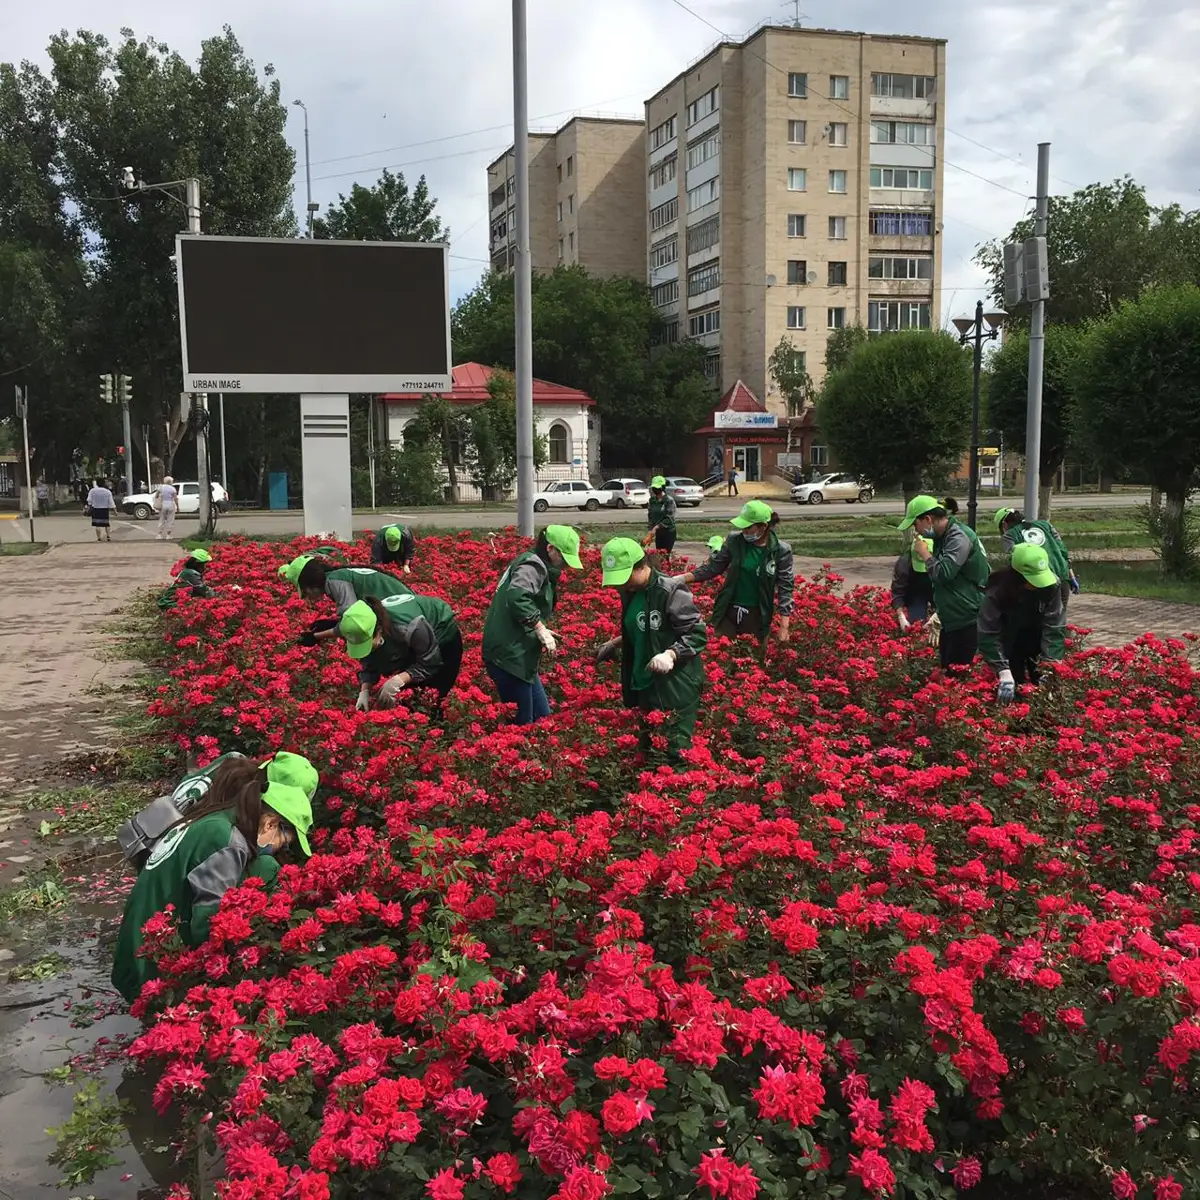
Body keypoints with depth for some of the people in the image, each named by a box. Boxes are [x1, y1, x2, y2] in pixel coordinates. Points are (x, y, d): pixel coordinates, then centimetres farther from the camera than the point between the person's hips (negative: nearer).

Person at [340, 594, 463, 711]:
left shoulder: (409, 626, -45)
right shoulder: (367, 627, -26)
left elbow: (431, 663, -32)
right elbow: (369, 665, -13)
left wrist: (398, 680, -41)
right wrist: (364, 692, -29)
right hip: (411, 645, 6)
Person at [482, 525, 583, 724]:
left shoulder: (535, 564, 19)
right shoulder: (533, 565, -12)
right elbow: (517, 597, -30)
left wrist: (540, 631, 9)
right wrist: (541, 629, -22)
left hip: (517, 653, 10)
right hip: (508, 654, -10)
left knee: (542, 716, 14)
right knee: (521, 722, -6)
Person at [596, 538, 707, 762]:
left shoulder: (671, 591, -18)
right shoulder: (631, 592, 9)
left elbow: (698, 634, -17)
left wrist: (671, 654, -30)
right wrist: (615, 644, 18)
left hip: (676, 689, -9)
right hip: (645, 686, 9)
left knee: (676, 754, -8)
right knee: (648, 751, 17)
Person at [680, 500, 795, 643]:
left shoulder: (781, 551, -12)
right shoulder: (734, 541, -6)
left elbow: (786, 588, -8)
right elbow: (713, 567, 2)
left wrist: (784, 627, -13)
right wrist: (683, 578, -11)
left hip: (757, 615, -2)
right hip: (729, 611, 2)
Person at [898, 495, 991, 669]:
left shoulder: (959, 537, -17)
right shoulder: (944, 537, 14)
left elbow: (944, 574, -27)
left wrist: (925, 554, -10)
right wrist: (939, 615, 19)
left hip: (967, 622, -10)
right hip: (951, 621, 10)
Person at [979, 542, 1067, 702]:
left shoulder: (1051, 584, -26)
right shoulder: (997, 591, -31)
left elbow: (1055, 626, -24)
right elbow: (988, 634, -32)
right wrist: (1004, 673, -41)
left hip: (1037, 645, 2)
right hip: (1009, 646, -2)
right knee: (1011, 692, -1)